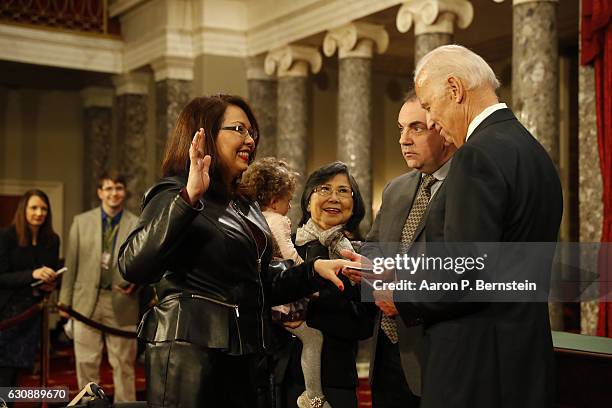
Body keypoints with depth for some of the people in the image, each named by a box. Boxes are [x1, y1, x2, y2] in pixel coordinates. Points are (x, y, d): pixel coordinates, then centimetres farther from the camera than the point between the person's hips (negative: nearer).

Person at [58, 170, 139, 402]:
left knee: (123, 365, 7)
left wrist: (134, 284, -15)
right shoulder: (81, 222, 6)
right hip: (86, 301, 1)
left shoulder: (138, 226, 2)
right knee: (86, 363, 7)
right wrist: (65, 300, 4)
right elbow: (71, 264, 6)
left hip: (122, 303, -1)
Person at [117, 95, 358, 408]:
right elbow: (133, 267, -24)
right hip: (190, 356, -8)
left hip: (244, 358, 8)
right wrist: (190, 197, -28)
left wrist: (314, 270, 6)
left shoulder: (245, 206, 17)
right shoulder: (173, 196, -7)